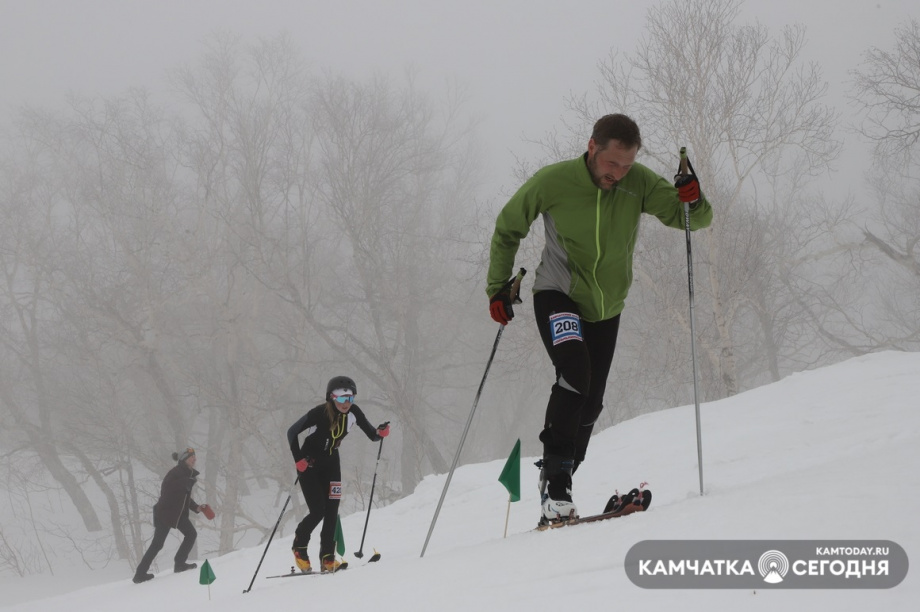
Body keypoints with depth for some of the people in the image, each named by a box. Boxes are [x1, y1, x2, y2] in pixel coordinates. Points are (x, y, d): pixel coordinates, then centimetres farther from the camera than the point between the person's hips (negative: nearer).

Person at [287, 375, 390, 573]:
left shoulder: (353, 412, -14)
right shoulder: (319, 413, -28)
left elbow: (372, 435, -8)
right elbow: (292, 432, -19)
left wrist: (381, 433, -30)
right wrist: (298, 459, -24)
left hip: (331, 464, 5)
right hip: (309, 465, -5)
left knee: (332, 511, -5)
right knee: (317, 511, -11)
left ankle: (327, 559, 0)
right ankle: (299, 546, 14)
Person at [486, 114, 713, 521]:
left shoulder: (638, 184, -14)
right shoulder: (552, 182, -18)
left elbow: (694, 220, -11)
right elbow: (508, 229, -2)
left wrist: (693, 201, -34)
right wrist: (498, 287, -7)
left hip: (606, 309, 4)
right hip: (558, 295, -4)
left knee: (589, 405, 11)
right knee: (575, 372, -29)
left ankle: (558, 488, 31)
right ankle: (555, 476, -23)